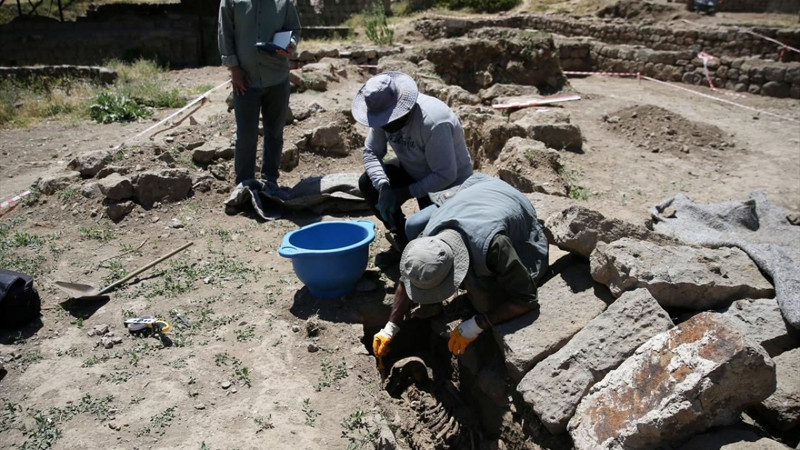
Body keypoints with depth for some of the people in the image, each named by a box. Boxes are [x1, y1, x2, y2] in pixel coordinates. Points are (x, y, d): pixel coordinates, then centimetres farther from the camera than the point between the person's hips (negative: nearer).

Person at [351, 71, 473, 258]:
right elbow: (371, 152, -9)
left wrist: (405, 192, -28)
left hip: (448, 183, -6)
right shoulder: (384, 114, -15)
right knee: (367, 183, -12)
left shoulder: (433, 122, -36)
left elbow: (445, 176, -32)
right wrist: (383, 186, -27)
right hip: (414, 171, 7)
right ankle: (403, 240, 3)